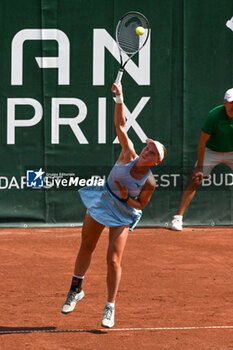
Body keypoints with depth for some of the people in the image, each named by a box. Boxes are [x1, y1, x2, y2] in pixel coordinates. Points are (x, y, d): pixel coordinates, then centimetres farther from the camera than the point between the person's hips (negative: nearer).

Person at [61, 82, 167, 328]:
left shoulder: (149, 183, -22)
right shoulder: (129, 155, -18)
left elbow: (140, 205, -6)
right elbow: (120, 125, -17)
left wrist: (126, 198, -25)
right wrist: (119, 98, -26)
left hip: (123, 213, -3)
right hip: (101, 202, 3)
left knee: (113, 260, -12)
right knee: (86, 247, 16)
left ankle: (110, 307, 4)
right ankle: (76, 290, 36)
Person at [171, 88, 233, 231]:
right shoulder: (214, 115, -26)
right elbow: (203, 140, -20)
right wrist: (199, 167, -20)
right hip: (211, 152, -3)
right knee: (194, 181, -11)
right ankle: (178, 218, -8)